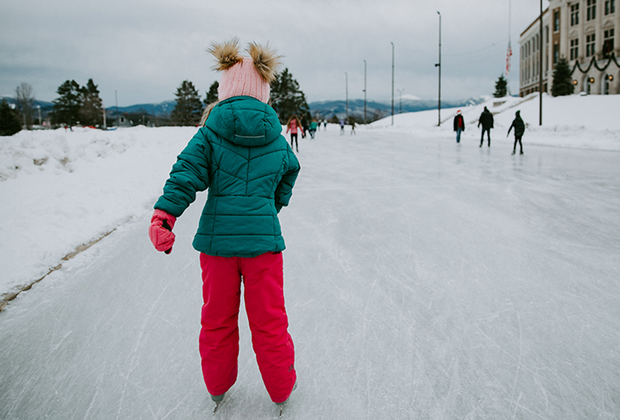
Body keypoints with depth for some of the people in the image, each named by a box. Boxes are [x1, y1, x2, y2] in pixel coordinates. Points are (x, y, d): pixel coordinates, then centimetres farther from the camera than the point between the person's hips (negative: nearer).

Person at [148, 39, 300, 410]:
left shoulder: (211, 132, -4)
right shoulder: (277, 138, 2)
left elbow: (187, 174, -14)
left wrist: (164, 215, -18)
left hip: (217, 237, 0)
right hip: (263, 237, 0)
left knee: (218, 317, 18)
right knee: (268, 319, 13)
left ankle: (217, 386, 37)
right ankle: (281, 387, 30)